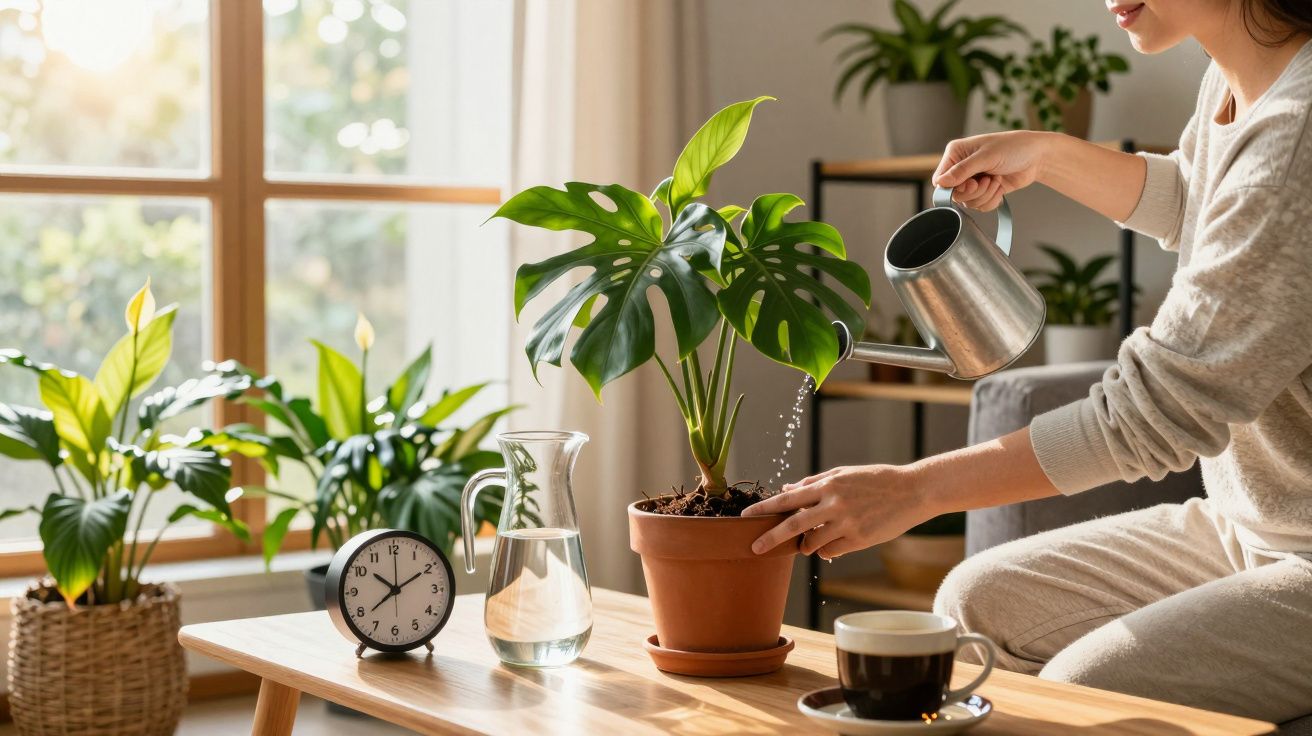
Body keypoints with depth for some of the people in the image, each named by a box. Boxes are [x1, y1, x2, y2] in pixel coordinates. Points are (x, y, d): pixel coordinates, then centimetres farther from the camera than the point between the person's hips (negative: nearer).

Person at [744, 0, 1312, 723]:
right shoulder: (1232, 81, 3)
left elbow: (1154, 412, -27)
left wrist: (914, 489, -23)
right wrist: (1044, 155, 12)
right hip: (1244, 526, 10)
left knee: (1082, 691, -24)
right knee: (978, 602, 6)